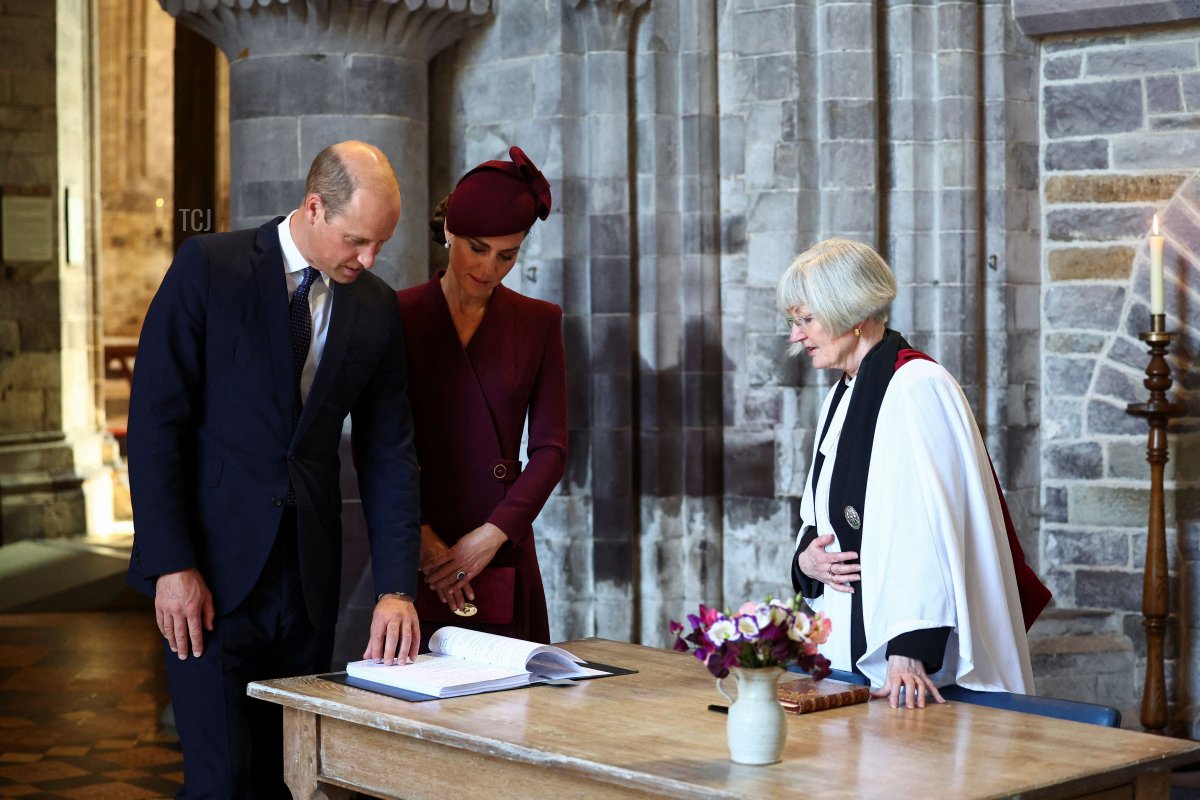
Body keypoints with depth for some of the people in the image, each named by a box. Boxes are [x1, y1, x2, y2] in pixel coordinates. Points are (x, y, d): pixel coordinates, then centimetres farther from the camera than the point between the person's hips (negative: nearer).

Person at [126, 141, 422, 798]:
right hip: (210, 571, -4)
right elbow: (154, 419, -8)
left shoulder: (377, 310, 5)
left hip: (307, 580, 4)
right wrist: (172, 564, -14)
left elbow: (388, 454, 6)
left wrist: (396, 589, -4)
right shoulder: (208, 268, -7)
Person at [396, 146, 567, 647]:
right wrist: (422, 538, -12)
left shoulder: (538, 323, 8)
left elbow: (550, 448, 4)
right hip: (416, 564, -2)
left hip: (503, 566, 2)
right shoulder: (398, 316, 1)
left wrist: (492, 536, -8)